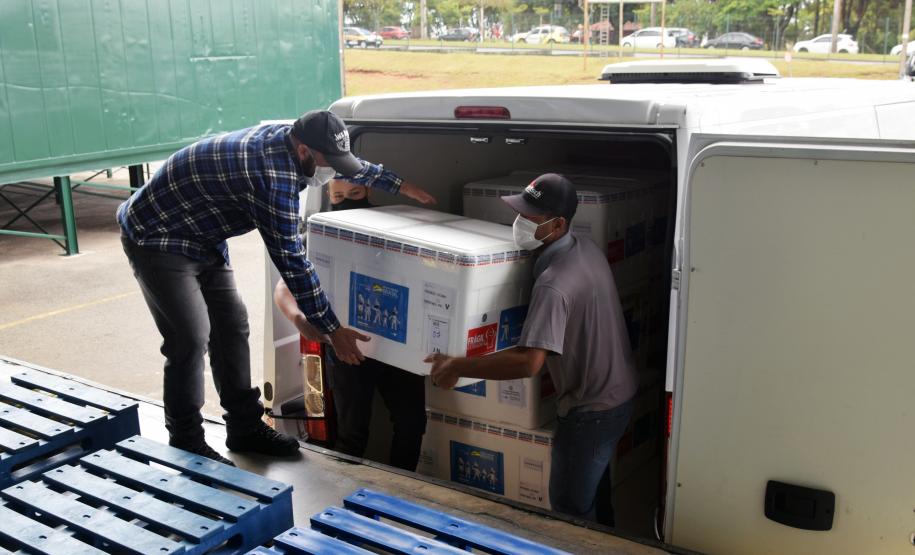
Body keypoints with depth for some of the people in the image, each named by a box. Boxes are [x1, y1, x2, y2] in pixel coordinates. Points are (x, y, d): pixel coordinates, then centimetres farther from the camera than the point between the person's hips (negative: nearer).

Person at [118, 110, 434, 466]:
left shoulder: (287, 135, -6)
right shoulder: (273, 175, -33)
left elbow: (352, 165, 15)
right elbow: (291, 261, -30)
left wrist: (400, 186, 23)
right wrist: (332, 330, -25)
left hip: (202, 239, 10)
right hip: (155, 238, -10)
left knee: (232, 327, 8)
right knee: (191, 340, -13)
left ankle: (245, 427, 18)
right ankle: (186, 445, 2)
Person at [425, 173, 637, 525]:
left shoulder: (553, 284, -31)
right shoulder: (586, 249, -2)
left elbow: (528, 362, -39)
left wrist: (458, 367, -31)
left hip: (591, 410, -10)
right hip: (617, 394, 10)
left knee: (570, 510, 8)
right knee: (594, 493, 28)